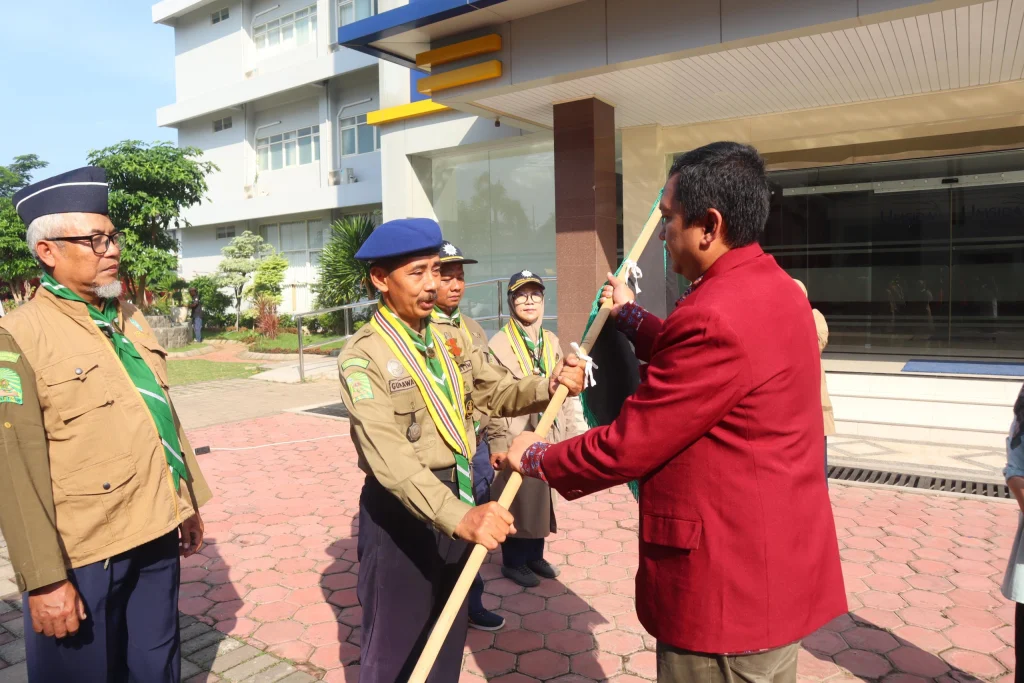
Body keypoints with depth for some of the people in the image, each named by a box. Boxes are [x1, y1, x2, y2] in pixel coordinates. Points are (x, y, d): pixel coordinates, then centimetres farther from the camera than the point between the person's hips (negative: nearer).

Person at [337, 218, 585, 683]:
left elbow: (498, 392, -1)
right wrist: (460, 517, -43)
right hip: (399, 511, -6)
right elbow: (389, 455, -31)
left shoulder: (452, 340, 4)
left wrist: (550, 386, -22)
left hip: (456, 498, 6)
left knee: (449, 631, 23)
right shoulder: (362, 356, -19)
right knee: (395, 642, 11)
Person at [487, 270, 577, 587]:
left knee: (541, 498, 16)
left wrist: (569, 432, 8)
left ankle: (535, 556, 34)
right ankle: (513, 561, 25)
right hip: (517, 438, -5)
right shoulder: (499, 344, -10)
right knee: (516, 502, 7)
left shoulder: (551, 342, 8)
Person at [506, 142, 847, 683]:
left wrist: (535, 458, -5)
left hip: (729, 589, -10)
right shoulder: (773, 288, 5)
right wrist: (629, 315, 31)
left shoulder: (715, 317, -27)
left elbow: (624, 448, -21)